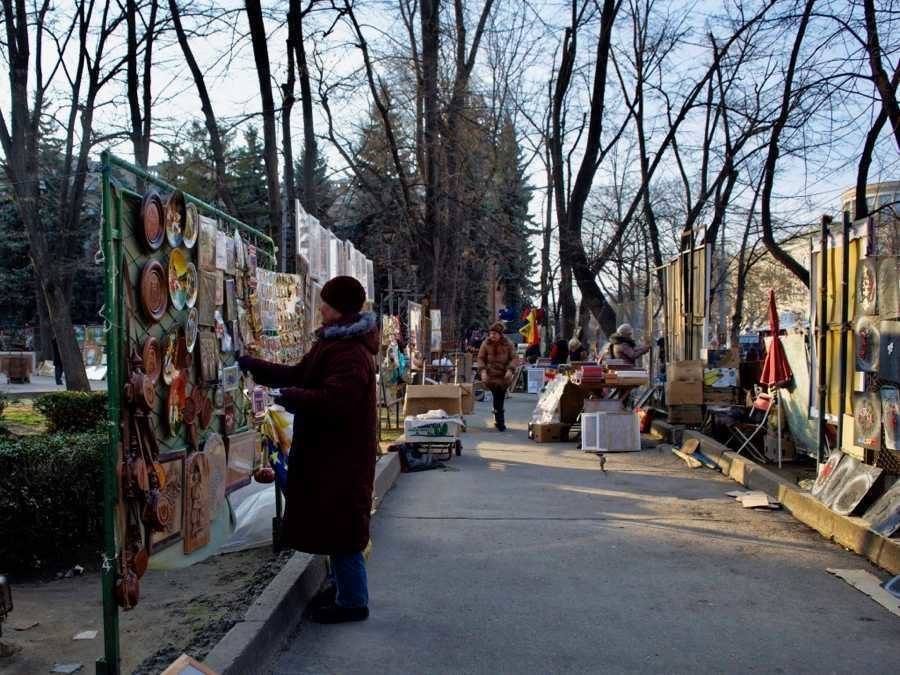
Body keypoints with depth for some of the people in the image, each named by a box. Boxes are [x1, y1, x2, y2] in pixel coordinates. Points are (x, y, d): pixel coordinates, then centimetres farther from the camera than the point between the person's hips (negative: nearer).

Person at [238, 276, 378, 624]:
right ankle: (343, 585, 34)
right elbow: (299, 374, 17)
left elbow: (333, 400, -31)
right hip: (327, 451, 11)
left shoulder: (351, 353, -22)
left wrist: (291, 396, -18)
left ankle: (352, 601, 11)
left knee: (340, 525, -2)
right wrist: (250, 364, 14)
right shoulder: (333, 343, 12)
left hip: (342, 455, -11)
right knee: (333, 523, 20)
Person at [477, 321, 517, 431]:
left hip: (504, 376, 1)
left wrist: (510, 369, -13)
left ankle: (498, 420, 21)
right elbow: (481, 358, 3)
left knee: (500, 398, 6)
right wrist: (483, 370, -12)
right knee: (497, 398, -10)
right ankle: (500, 422, -5)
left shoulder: (508, 344, 0)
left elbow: (513, 358, 3)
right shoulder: (486, 344, 0)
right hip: (491, 375, -1)